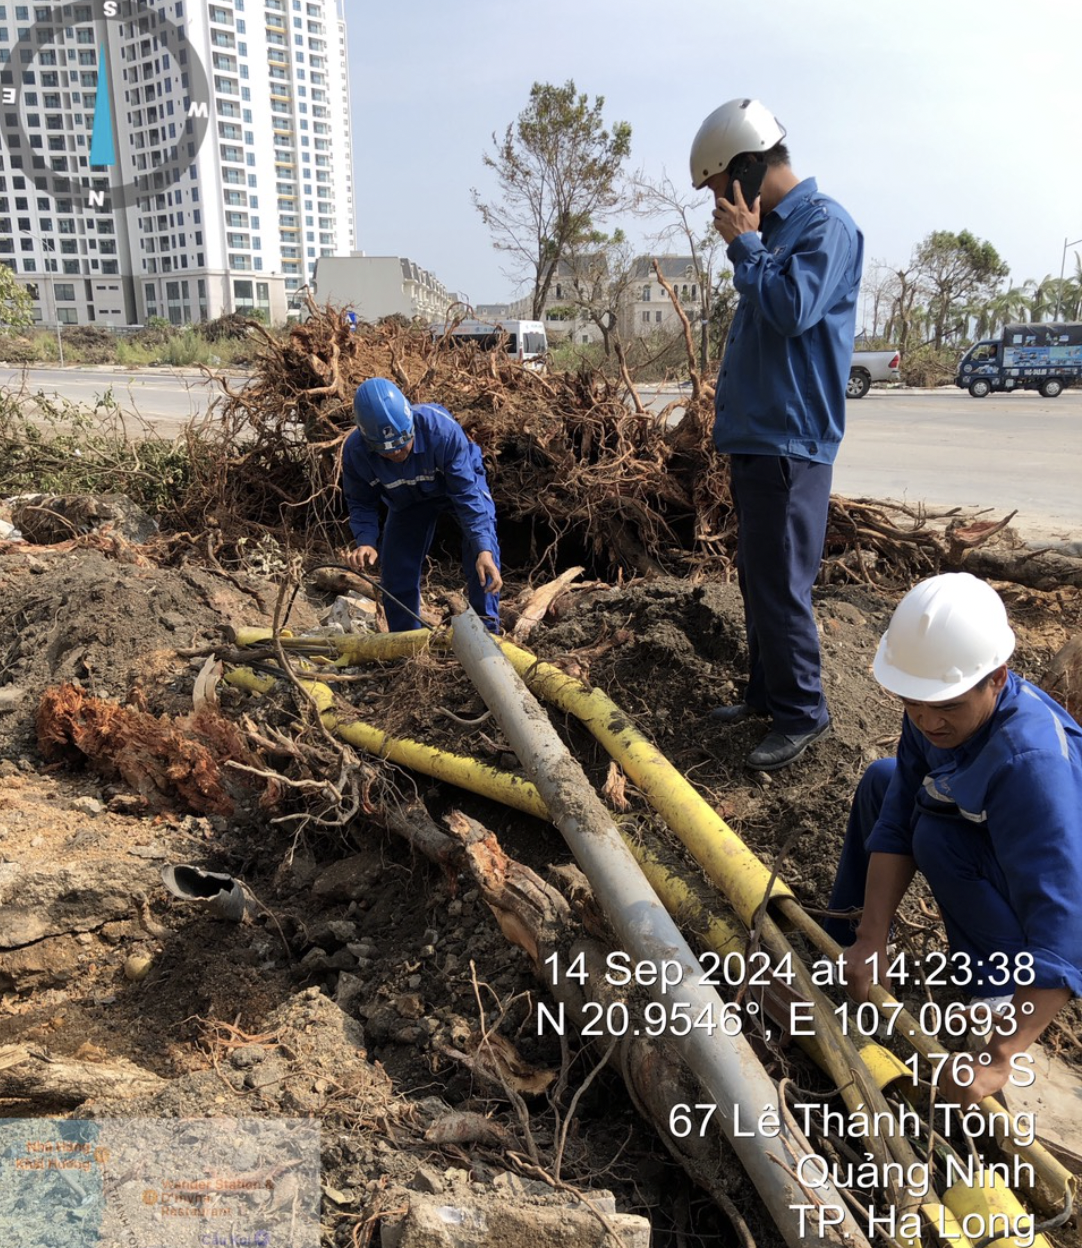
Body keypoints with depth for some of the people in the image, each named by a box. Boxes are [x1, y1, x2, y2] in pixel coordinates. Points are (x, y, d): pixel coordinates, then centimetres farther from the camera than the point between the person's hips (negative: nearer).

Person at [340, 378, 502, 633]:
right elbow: (362, 503, -15)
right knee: (396, 575, -1)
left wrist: (483, 549, -47)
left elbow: (467, 494, -37)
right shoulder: (355, 451, -32)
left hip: (460, 481, -3)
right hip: (408, 501, 3)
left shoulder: (442, 430, -42)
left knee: (483, 554, -26)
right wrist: (366, 542, -34)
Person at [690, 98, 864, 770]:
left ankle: (802, 712, 6)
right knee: (757, 578, 15)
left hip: (789, 444, -9)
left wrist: (744, 243, -12)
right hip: (753, 437, 9)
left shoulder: (826, 225, -10)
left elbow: (794, 310, -24)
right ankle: (767, 691, 27)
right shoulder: (769, 229, 16)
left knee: (780, 585, -7)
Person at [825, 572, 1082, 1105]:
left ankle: (995, 983, -6)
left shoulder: (1032, 763, -40)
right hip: (994, 844, 7)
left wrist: (997, 1057, -46)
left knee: (939, 835, -29)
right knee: (883, 781, 9)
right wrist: (870, 940, -23)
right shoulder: (936, 706, -19)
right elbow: (896, 823, -16)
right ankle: (840, 935, 23)